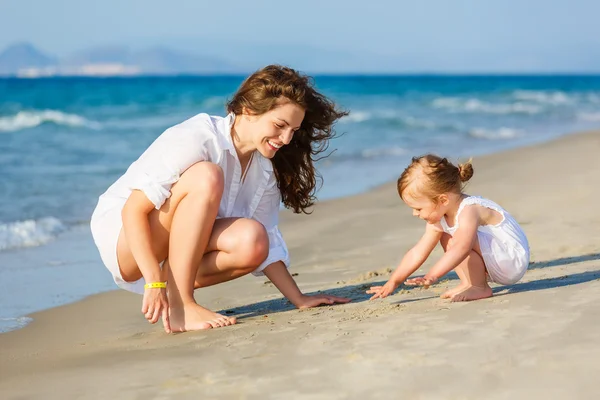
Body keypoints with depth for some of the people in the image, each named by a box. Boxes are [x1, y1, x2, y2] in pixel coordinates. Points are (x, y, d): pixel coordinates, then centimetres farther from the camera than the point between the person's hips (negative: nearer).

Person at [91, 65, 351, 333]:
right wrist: (155, 283, -34)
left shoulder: (265, 167, -1)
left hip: (177, 250, 6)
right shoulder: (197, 139, -23)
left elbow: (264, 244, 4)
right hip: (120, 235, -6)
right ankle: (178, 308, -28)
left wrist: (299, 299, -3)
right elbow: (134, 210, -26)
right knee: (206, 176, -32)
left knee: (251, 240, -24)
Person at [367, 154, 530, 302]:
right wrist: (393, 282, 4)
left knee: (457, 239, -27)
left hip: (514, 260, -10)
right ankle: (469, 284, 2)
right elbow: (418, 253, 6)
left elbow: (461, 248, -44)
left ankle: (479, 288, -12)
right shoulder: (439, 219, 2)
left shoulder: (469, 211, -27)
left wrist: (432, 275, -51)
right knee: (445, 237, 12)